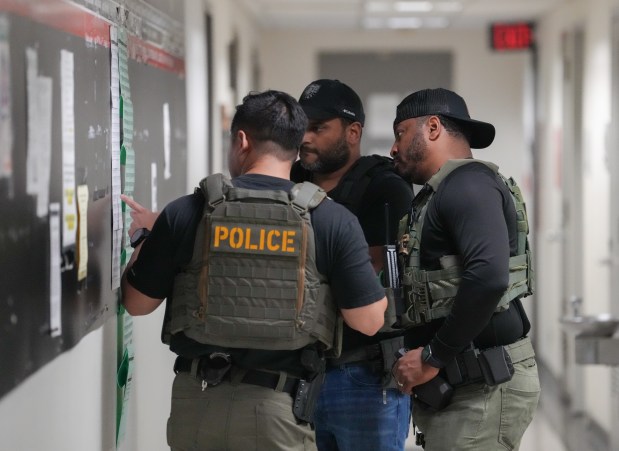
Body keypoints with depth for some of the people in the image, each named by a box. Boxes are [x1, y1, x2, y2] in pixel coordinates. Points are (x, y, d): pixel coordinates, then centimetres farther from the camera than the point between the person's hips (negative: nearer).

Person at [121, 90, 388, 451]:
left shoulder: (185, 213, -5)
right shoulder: (333, 222, -7)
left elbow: (137, 303, 5)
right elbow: (369, 321, -5)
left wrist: (142, 238, 23)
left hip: (196, 404, 2)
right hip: (278, 408, -1)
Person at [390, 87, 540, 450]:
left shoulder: (467, 183, -11)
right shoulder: (438, 195, 19)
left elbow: (489, 276, -25)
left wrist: (435, 356, -19)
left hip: (484, 384, -9)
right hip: (457, 381, 9)